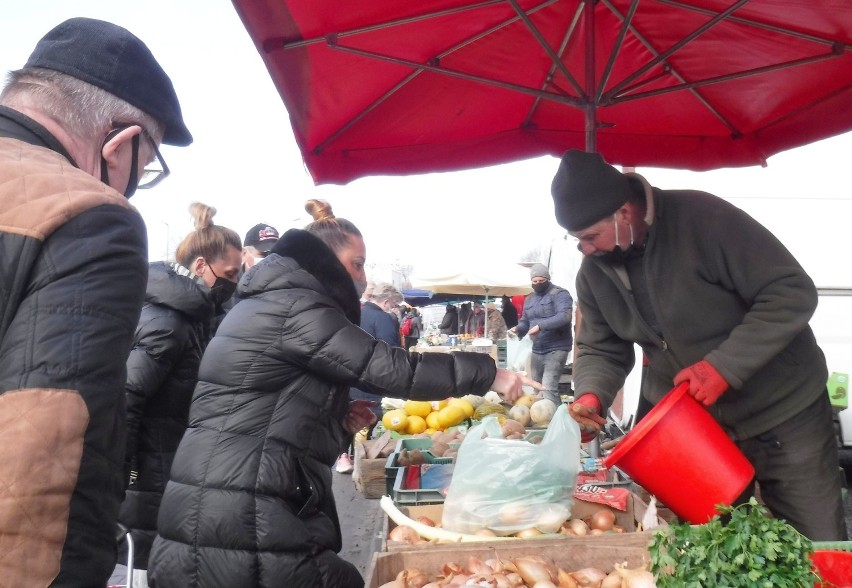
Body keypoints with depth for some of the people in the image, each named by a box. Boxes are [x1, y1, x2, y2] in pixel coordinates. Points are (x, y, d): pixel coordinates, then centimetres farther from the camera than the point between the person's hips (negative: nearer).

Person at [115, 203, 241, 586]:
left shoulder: (187, 314, 8)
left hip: (167, 478, 9)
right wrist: (119, 482, -19)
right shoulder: (166, 322, -21)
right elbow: (121, 403, -25)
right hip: (147, 484, -9)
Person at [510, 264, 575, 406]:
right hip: (537, 350, 8)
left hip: (556, 349, -8)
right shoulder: (529, 299, 16)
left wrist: (540, 326, -29)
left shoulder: (559, 294, -8)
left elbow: (564, 316, -23)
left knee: (548, 387, -19)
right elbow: (525, 320, 19)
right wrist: (518, 329, -4)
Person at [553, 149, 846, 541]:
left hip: (786, 415, -4)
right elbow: (600, 349, 3)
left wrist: (725, 363, -31)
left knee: (817, 553, 8)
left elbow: (794, 292, -22)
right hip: (698, 425, 5)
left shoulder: (703, 218, -23)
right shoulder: (594, 271, -4)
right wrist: (591, 394, -18)